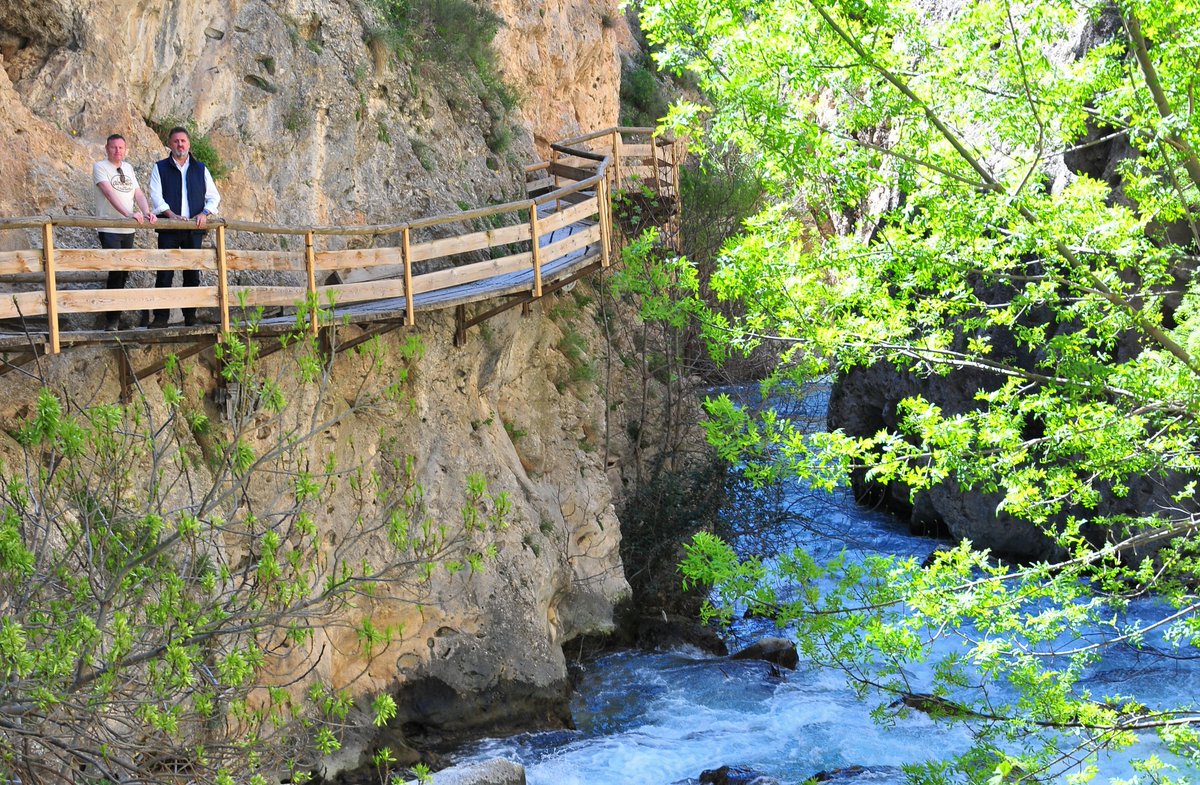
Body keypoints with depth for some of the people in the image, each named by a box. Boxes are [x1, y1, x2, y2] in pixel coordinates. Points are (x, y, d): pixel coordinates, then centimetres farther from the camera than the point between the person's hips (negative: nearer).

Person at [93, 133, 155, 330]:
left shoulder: (128, 168, 16)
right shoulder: (100, 167, -4)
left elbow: (138, 193, 8)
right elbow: (110, 193, -19)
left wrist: (146, 212, -12)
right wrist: (128, 213, -31)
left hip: (128, 229, 7)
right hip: (109, 229, -6)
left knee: (123, 272, 9)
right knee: (116, 270, -14)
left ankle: (115, 316, 20)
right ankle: (112, 319, -10)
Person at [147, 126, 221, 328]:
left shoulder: (200, 169, 14)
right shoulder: (160, 168, 7)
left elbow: (213, 196, 14)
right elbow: (156, 196, -2)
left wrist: (205, 213, -6)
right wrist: (171, 214, -18)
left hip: (194, 229, 2)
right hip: (168, 229, -2)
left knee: (192, 273, 3)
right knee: (165, 273, -7)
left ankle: (190, 315, 12)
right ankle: (160, 316, -5)